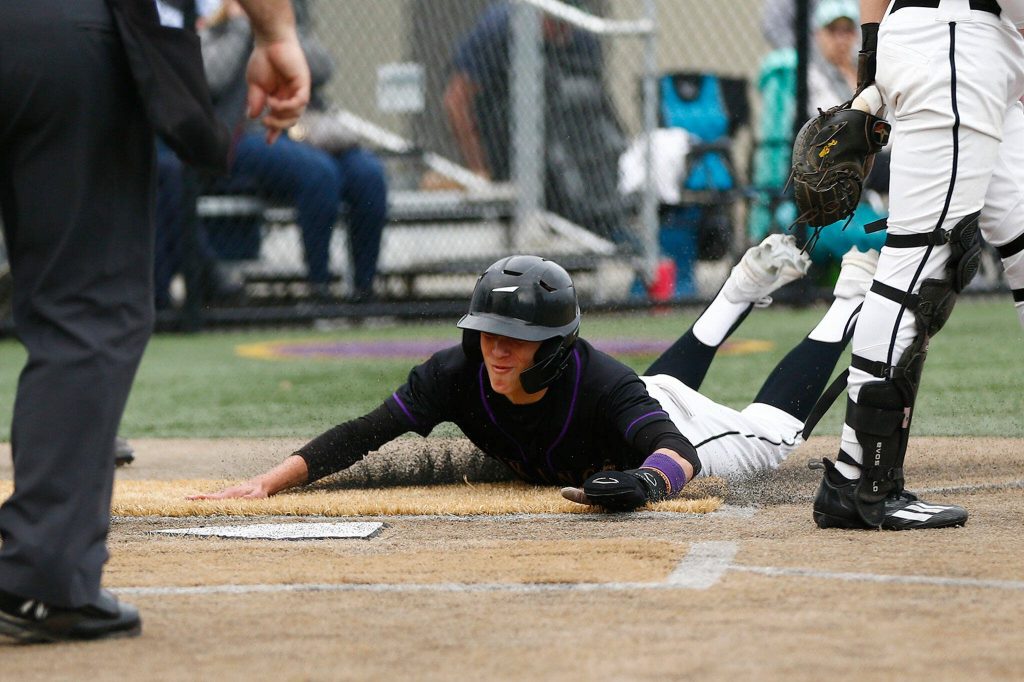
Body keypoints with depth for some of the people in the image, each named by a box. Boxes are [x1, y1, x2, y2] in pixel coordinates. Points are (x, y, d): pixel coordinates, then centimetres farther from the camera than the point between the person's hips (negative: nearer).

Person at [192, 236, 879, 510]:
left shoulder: (599, 383, -49)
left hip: (657, 418, -5)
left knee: (768, 433, 19)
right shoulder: (457, 375, -39)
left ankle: (853, 297, 38)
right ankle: (744, 291, 55)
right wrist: (268, 482, -54)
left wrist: (646, 481, -83)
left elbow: (677, 450, -59)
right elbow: (360, 436, -41)